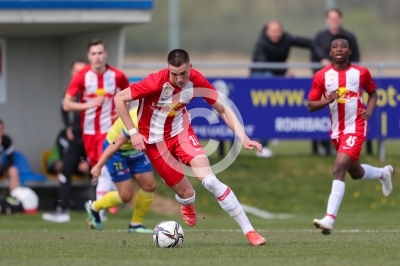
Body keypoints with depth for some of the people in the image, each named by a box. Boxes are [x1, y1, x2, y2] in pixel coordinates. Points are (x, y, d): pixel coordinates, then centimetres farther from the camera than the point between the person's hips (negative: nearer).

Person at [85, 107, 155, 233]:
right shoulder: (138, 122, -37)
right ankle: (94, 207, 20)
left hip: (135, 149, 8)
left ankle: (135, 224, 14)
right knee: (126, 195, -5)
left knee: (149, 186, -1)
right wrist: (98, 166, -30)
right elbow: (116, 144, -33)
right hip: (117, 151, -8)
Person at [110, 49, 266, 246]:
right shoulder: (156, 82, -29)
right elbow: (119, 99, -22)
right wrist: (133, 132, -24)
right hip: (155, 141, -2)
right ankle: (187, 205, 44)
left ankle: (248, 231, -13)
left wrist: (243, 138, -18)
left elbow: (222, 109, -8)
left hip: (181, 132, 2)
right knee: (185, 193, 1)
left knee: (210, 181, -17)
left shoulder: (196, 81, -17)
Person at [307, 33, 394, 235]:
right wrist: (327, 100, -20)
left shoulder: (361, 73, -3)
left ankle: (329, 219, -24)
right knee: (355, 172, 20)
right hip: (337, 130, 4)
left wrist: (369, 110, -3)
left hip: (355, 127, -4)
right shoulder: (321, 76, -2)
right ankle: (383, 173, 55)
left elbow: (373, 92, 15)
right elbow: (311, 106, 0)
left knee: (339, 168, -20)